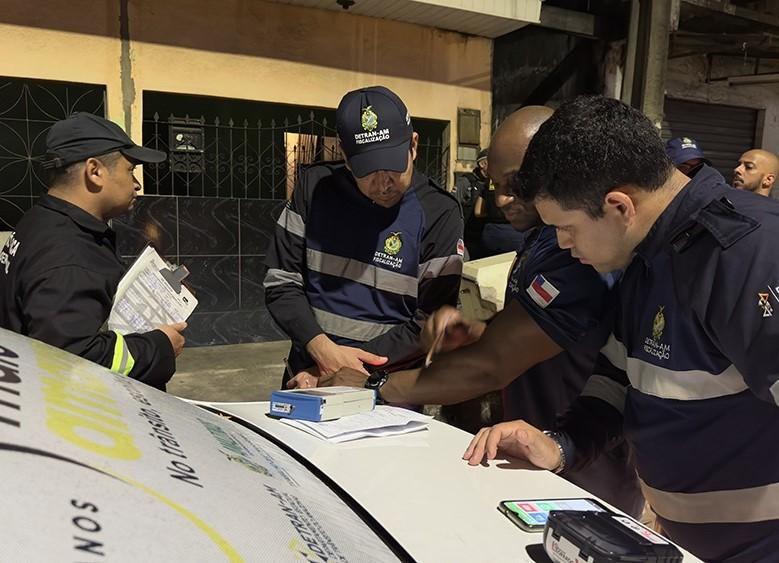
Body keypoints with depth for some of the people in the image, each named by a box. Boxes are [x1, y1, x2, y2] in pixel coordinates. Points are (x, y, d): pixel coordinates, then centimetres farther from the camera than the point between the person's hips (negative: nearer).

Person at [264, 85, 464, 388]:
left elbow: (429, 326, -7)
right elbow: (281, 283, 1)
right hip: (306, 377, 1)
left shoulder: (439, 213, -7)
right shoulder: (314, 187, 1)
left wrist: (342, 376, -13)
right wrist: (323, 350, -15)